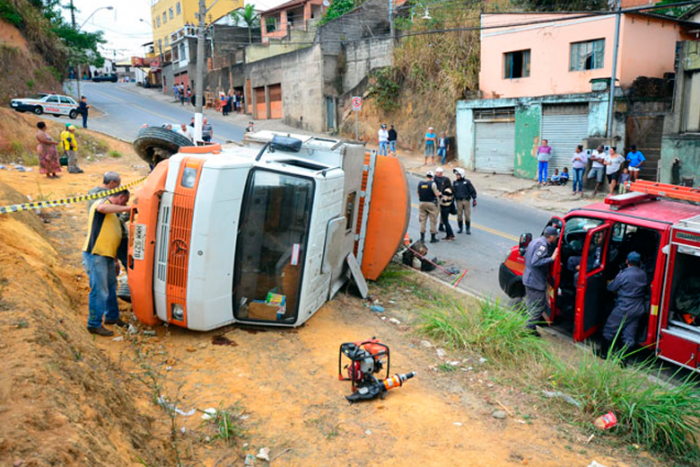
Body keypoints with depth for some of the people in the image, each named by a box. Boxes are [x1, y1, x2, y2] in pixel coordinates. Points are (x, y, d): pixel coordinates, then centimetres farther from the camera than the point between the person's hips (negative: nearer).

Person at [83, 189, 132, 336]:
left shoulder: (113, 213, 23)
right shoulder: (103, 203, -5)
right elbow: (102, 208, -33)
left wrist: (115, 260, 25)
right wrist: (127, 208, -28)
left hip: (107, 256, 10)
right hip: (95, 254, -10)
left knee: (111, 287, 21)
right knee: (99, 291, -7)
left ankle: (112, 316, 37)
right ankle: (94, 324, 3)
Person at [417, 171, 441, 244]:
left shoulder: (420, 183, 4)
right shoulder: (432, 183, -10)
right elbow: (437, 194, -12)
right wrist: (439, 192, 9)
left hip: (422, 203, 4)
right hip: (431, 203, -4)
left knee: (422, 220, 10)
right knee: (433, 221, 5)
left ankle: (422, 238, 10)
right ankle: (433, 238, 9)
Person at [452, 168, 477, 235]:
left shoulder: (467, 182, 2)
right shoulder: (455, 183, 8)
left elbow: (472, 191, 3)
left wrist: (474, 199, -2)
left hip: (466, 200, -2)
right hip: (459, 201, 2)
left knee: (467, 215, -1)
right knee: (459, 215, 2)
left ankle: (468, 229, 10)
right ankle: (460, 228, 16)